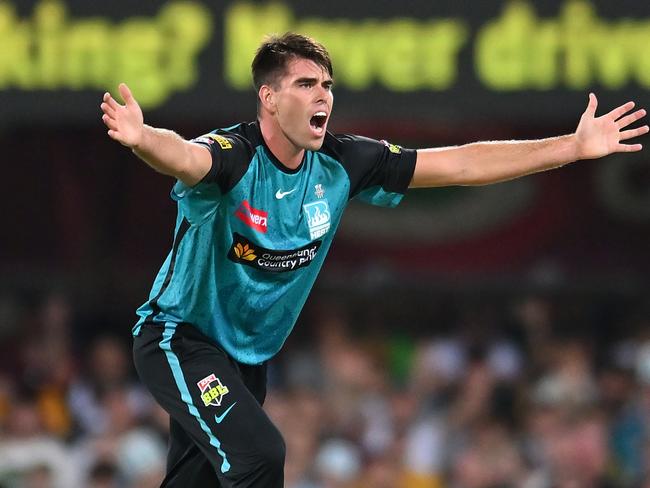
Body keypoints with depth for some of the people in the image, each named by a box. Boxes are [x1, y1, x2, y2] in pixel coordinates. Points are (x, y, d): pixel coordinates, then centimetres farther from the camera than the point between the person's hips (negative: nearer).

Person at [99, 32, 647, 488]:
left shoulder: (341, 165, -6)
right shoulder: (232, 157, -24)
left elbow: (460, 164, -2)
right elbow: (184, 157, -48)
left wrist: (574, 146, -5)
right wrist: (143, 139, -73)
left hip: (248, 356, 7)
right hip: (181, 338, -7)